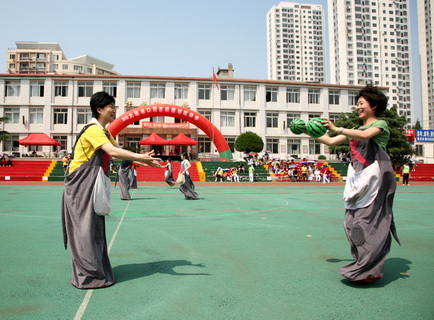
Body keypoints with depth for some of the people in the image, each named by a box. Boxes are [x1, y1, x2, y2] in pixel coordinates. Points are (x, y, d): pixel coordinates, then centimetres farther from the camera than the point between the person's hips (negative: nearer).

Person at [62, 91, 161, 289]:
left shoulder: (104, 132, 15)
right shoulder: (93, 130, -16)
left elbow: (119, 151, 10)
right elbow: (112, 152, -30)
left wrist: (143, 160, -2)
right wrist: (141, 157, -31)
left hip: (92, 186, 10)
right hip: (81, 186, -10)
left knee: (95, 227, 13)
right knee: (85, 228, -5)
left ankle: (96, 270, 23)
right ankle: (88, 276, 3)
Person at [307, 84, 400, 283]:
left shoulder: (380, 124, 2)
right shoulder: (355, 130, 23)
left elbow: (365, 135, -21)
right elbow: (331, 142, 19)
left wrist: (337, 129, -30)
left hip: (374, 176, -7)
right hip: (357, 177, 7)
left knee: (371, 219, -10)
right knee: (354, 220, 4)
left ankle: (370, 270, -6)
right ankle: (364, 263, 15)